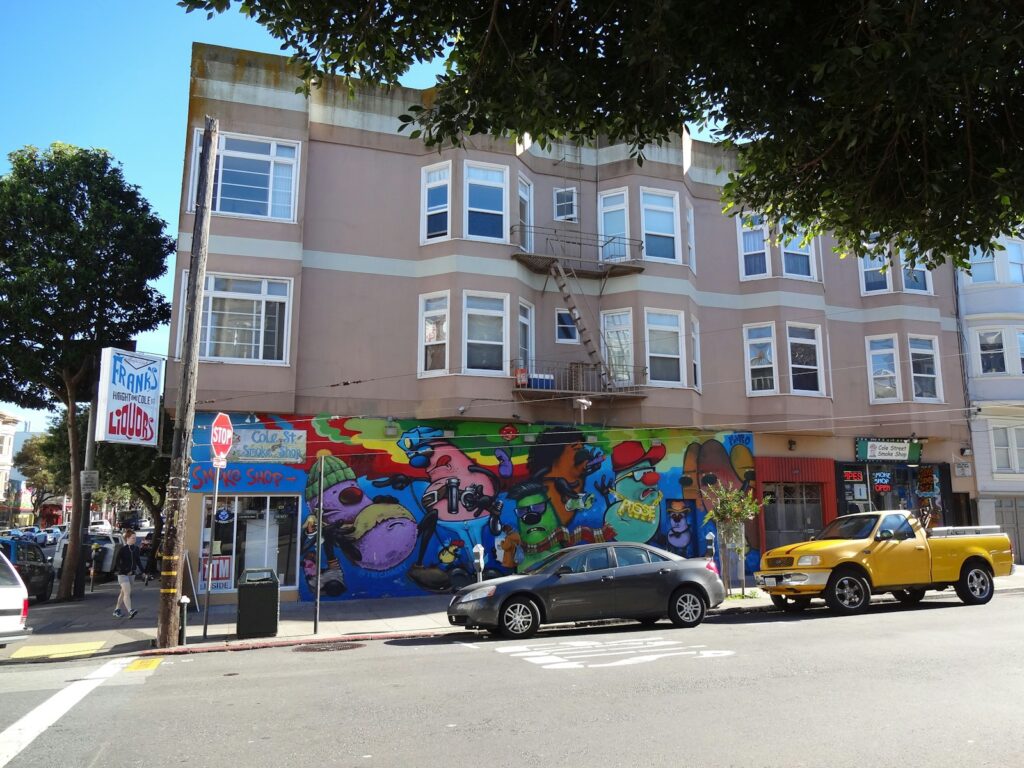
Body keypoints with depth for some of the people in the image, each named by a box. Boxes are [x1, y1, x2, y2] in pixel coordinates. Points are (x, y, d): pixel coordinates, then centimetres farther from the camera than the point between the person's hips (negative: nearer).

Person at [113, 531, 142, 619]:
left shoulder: (136, 549, 7)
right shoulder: (122, 549, -10)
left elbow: (138, 561, 13)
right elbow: (117, 562, -10)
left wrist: (142, 571, 6)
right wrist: (125, 571, -16)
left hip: (132, 574, 6)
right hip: (123, 574, -6)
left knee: (123, 592, 17)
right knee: (127, 592, -17)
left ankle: (117, 610, 30)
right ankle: (130, 611, -26)